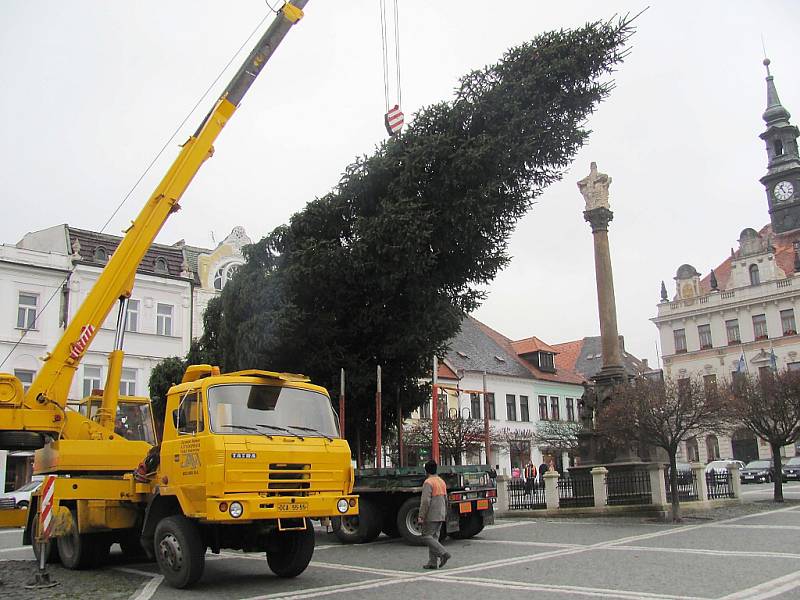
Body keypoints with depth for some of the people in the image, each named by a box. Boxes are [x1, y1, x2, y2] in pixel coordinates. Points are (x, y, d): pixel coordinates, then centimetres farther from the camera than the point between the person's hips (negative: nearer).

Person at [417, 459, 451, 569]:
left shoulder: (428, 483, -13)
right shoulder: (442, 482, 14)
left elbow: (425, 501, -20)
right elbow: (445, 500, 19)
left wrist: (421, 516, -17)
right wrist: (444, 514, 26)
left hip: (431, 516, -8)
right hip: (440, 515, 8)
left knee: (427, 537, -3)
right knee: (434, 537, 11)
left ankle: (443, 553, -16)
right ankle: (433, 562, 9)